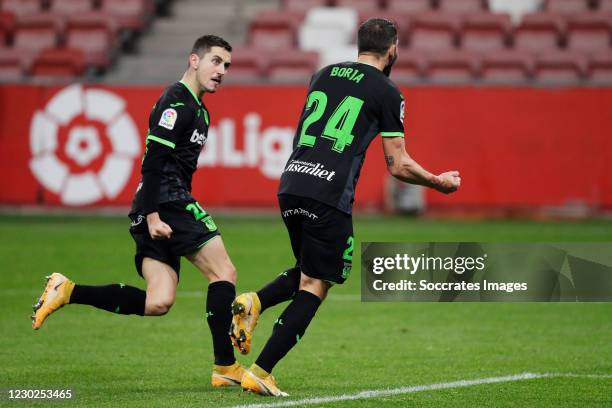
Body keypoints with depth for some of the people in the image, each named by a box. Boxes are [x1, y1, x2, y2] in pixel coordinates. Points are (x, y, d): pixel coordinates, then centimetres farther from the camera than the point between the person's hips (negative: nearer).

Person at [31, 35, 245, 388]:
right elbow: (153, 160, -17)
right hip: (167, 205, -10)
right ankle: (225, 367, -7)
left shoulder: (197, 109, 22)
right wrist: (152, 215, -23)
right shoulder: (176, 102, -9)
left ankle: (67, 292, 2)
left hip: (157, 211, 10)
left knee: (157, 303, 0)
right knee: (224, 272, -8)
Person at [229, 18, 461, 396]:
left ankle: (255, 302, -3)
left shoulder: (323, 75, 18)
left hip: (291, 184, 6)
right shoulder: (387, 92, 2)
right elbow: (399, 166, 2)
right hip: (329, 196, -6)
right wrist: (439, 182, 17)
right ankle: (260, 372, -4)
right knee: (315, 285, 3)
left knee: (309, 272, 25)